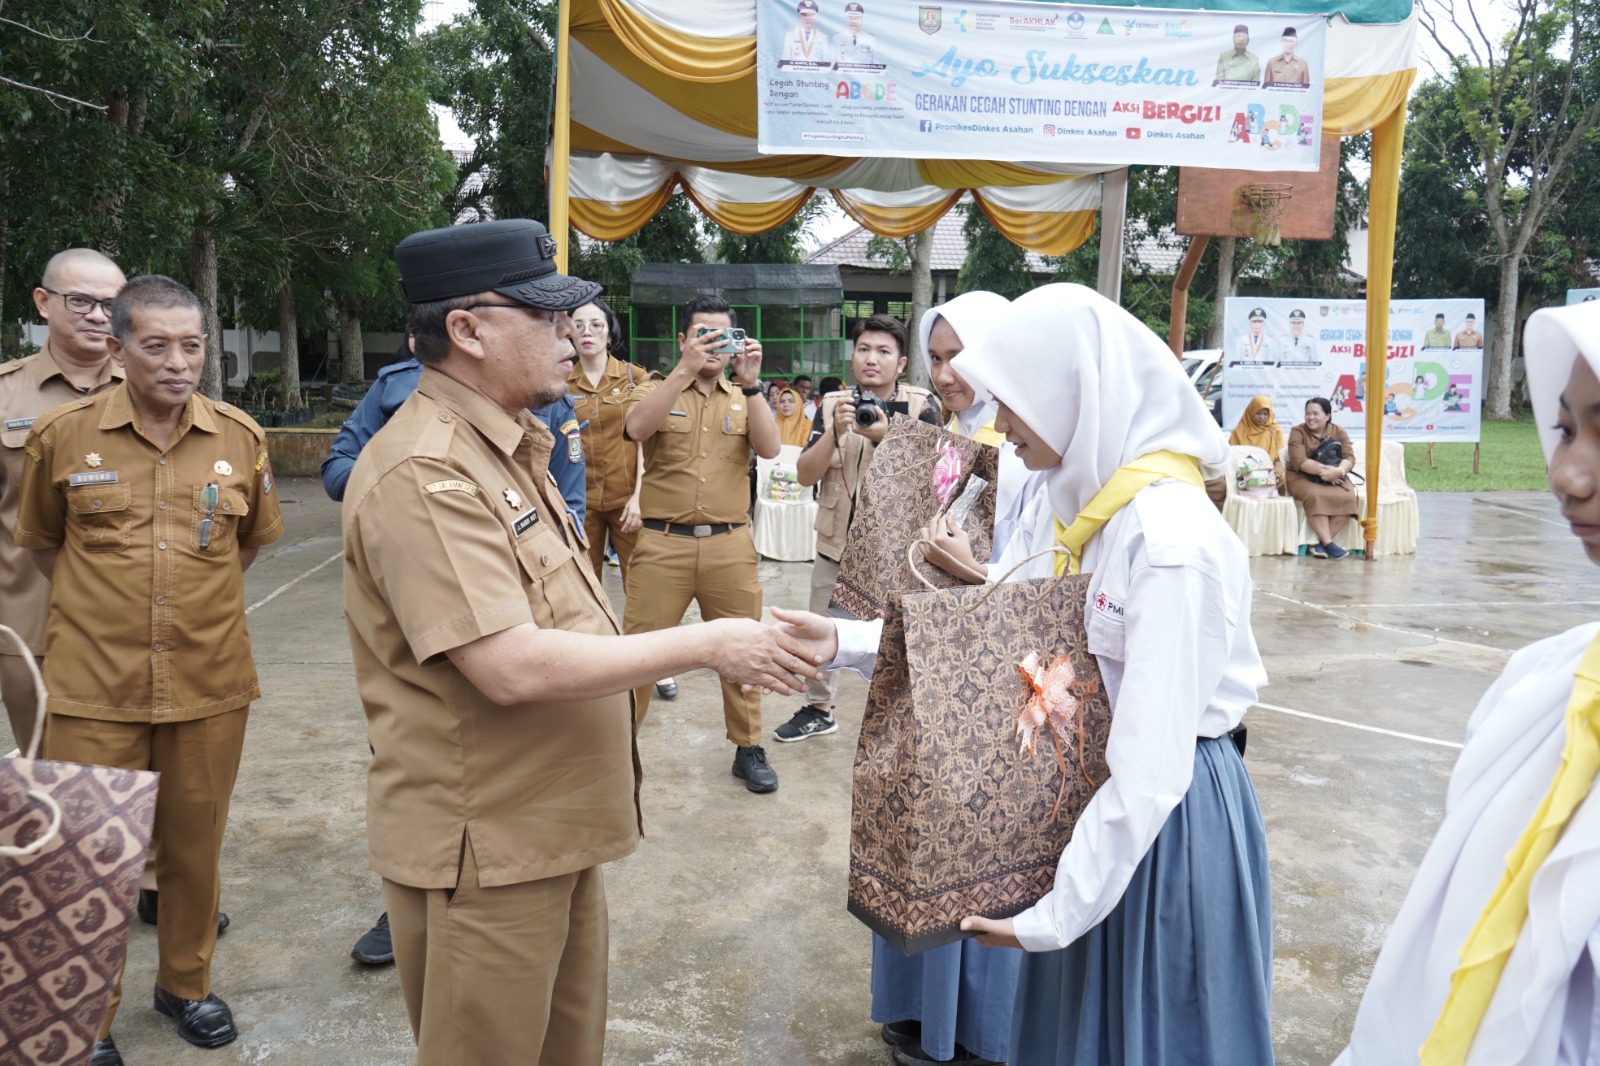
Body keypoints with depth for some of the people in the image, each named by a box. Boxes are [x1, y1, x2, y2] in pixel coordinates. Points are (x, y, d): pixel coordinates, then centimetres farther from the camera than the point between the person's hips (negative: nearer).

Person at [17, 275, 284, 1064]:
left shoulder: (241, 438, 0)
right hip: (94, 688, -1)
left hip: (210, 686, 2)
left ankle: (186, 983, 36)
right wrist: (106, 605, 13)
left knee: (195, 844, 14)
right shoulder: (61, 435, -4)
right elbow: (44, 543, 12)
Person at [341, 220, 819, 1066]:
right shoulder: (426, 473, -23)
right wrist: (705, 646, -23)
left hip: (547, 826, 9)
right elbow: (512, 668, -28)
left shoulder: (506, 447, 10)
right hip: (485, 847, -9)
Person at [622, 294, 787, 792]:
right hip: (663, 542, -2)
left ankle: (749, 748, 25)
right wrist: (685, 370, -24)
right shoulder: (656, 390, 5)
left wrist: (749, 383, -17)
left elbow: (770, 448, -7)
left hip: (730, 544, 2)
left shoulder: (744, 398, 11)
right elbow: (638, 428, -18)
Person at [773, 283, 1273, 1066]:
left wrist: (1054, 911, -21)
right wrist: (846, 641, -7)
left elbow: (1149, 773, -27)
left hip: (1167, 818, -8)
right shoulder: (1066, 499, -1)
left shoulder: (1170, 542, -28)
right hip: (1082, 787, 8)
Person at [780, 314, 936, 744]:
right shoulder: (832, 405, 2)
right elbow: (806, 474, -4)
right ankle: (819, 709, 35)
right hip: (838, 540, 4)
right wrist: (836, 432, -21)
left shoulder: (921, 406, -5)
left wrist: (887, 434, -30)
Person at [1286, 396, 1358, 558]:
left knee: (1347, 497, -28)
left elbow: (1349, 458, -4)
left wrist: (1338, 471, -26)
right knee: (1315, 496, -35)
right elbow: (1299, 461, -14)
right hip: (1302, 477, -3)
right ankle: (1328, 543, -35)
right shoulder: (1298, 431, -2)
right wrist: (1324, 470, -26)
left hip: (1334, 478, 3)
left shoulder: (1339, 432, 8)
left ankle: (1321, 542, -25)